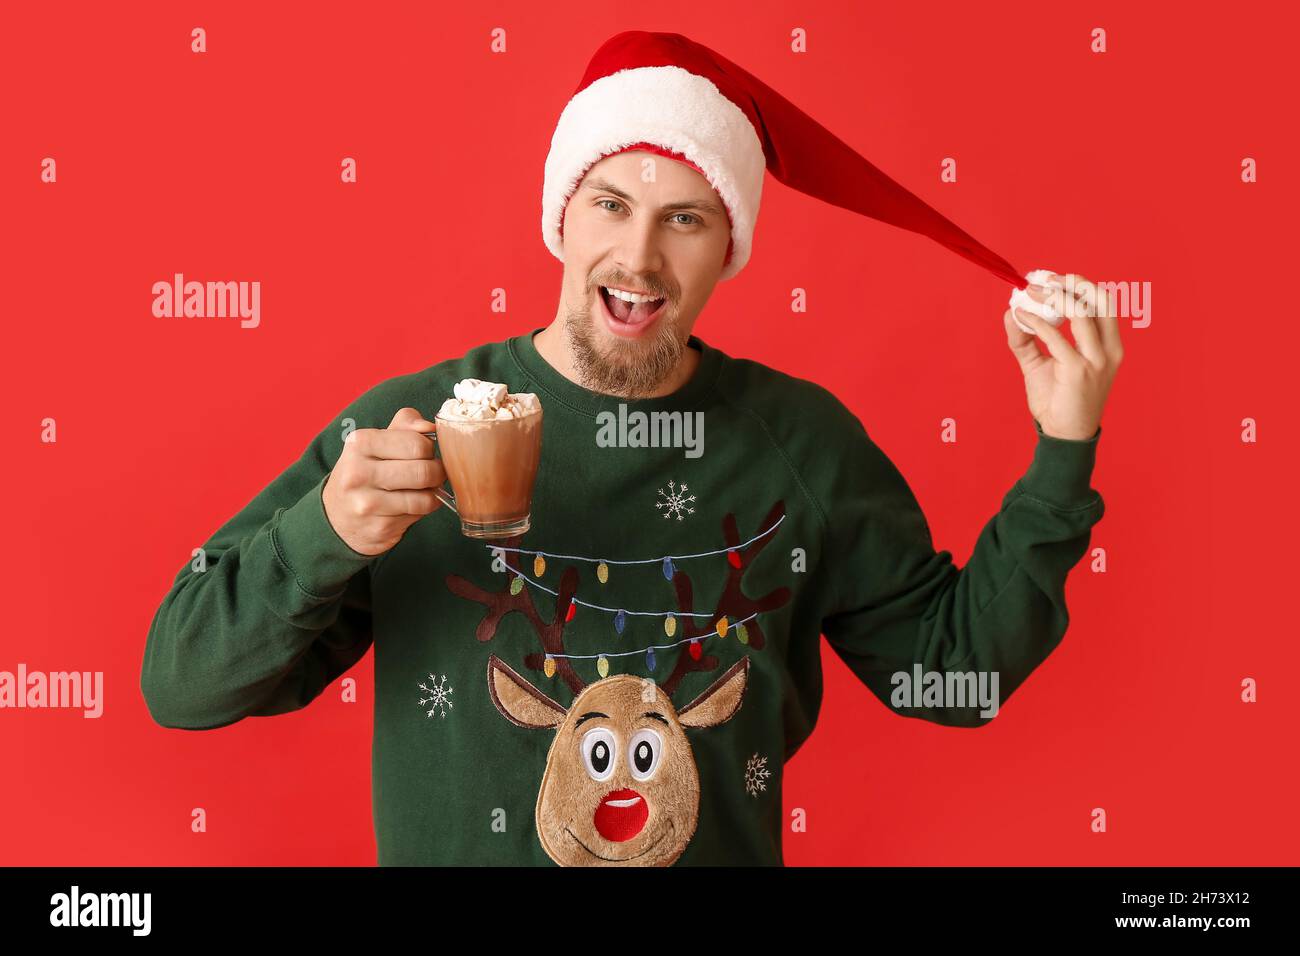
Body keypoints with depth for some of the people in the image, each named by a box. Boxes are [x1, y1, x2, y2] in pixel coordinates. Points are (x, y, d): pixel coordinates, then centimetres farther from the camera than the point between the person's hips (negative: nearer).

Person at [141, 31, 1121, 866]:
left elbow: (953, 666, -3)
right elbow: (180, 683, -14)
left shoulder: (803, 441, -9)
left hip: (732, 846, 2)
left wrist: (1063, 450, -11)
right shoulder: (410, 425, -15)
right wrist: (325, 530, -31)